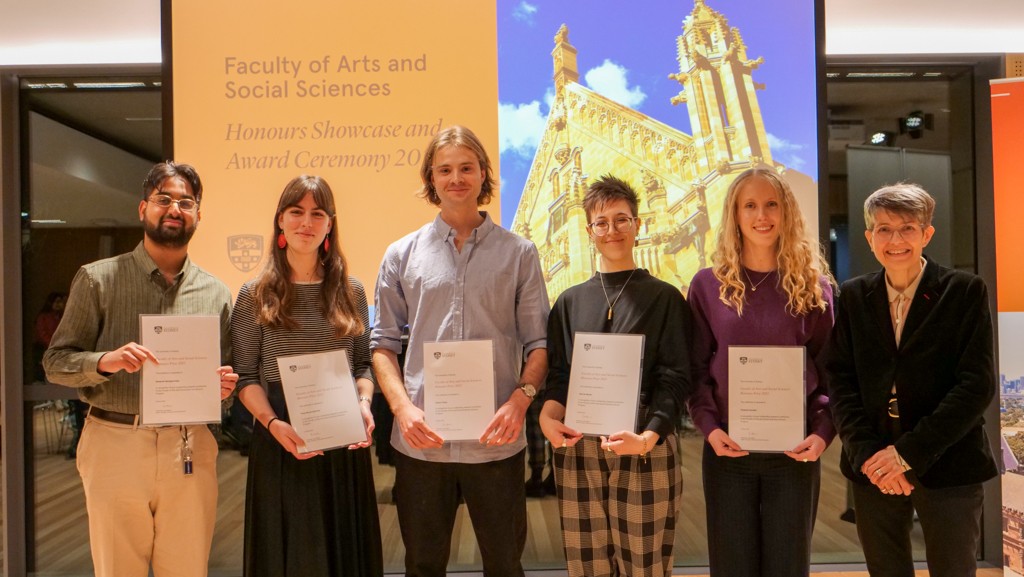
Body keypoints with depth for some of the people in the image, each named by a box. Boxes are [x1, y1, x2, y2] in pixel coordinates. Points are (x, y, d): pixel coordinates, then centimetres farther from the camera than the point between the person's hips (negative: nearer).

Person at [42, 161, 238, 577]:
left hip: (190, 449, 2)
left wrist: (223, 386, -7)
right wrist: (105, 361, -19)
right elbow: (56, 362, 0)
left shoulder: (216, 293, 8)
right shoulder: (98, 279, 2)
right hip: (114, 445, -2)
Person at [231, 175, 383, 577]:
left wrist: (363, 403, -10)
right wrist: (273, 423, -18)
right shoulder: (255, 295, -1)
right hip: (282, 440, -2)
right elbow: (245, 377, -3)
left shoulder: (350, 290, 6)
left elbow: (364, 363, 9)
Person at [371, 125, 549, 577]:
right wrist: (403, 407, -7)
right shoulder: (402, 255, 7)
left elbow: (539, 342, 3)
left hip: (495, 440, -1)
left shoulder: (518, 253, 4)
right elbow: (383, 343, 6)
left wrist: (520, 399, -13)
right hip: (420, 439, 1)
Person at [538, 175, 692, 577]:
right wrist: (548, 416, -11)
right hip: (578, 451, 3)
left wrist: (647, 438, -18)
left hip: (644, 451, -2)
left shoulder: (664, 298, 5)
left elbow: (675, 378, -3)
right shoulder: (570, 302, 13)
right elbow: (558, 374, 11)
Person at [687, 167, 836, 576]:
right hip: (727, 450, 0)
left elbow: (829, 370, 4)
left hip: (794, 451, 0)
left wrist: (822, 432, -9)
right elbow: (696, 369, 3)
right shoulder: (708, 285, 3)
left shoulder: (813, 285, 4)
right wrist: (709, 427, -11)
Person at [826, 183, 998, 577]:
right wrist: (867, 452, -12)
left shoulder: (965, 291, -2)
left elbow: (978, 384, -9)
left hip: (947, 467, -2)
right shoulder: (852, 296, 6)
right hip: (873, 469, 2)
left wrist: (910, 452, -15)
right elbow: (840, 380, 1)